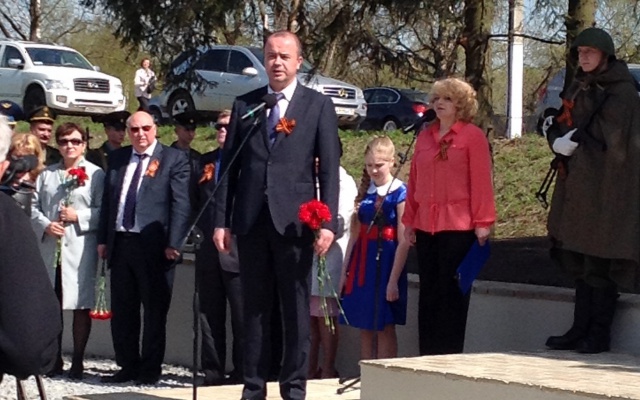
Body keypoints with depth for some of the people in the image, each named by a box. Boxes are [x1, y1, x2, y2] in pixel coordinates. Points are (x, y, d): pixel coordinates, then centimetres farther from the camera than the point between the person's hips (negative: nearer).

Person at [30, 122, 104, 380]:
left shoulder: (95, 174, 1)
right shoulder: (46, 175, 15)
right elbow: (33, 207, 10)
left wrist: (79, 216, -15)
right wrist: (45, 225, -7)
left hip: (80, 249, -4)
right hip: (50, 248, 4)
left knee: (80, 306, -2)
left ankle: (78, 361, 5)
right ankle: (54, 359, 17)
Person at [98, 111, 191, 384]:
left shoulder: (174, 159, -3)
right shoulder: (117, 159, 13)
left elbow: (181, 204, -8)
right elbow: (107, 200, 15)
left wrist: (173, 244, -14)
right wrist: (103, 239, 9)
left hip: (154, 246, -5)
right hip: (120, 243, 5)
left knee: (155, 311, 3)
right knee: (122, 310, 10)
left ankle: (150, 369, 11)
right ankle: (128, 366, 20)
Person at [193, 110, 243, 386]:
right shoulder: (204, 162, 16)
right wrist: (197, 231, 7)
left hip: (238, 249, -6)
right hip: (208, 251, 6)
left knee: (242, 318, -1)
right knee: (209, 317, 8)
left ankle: (242, 374, 5)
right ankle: (212, 373, 13)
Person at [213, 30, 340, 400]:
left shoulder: (319, 106, 3)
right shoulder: (244, 104, 10)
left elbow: (329, 170, -1)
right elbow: (229, 165, 9)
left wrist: (328, 223, -9)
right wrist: (222, 221, 3)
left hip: (295, 220, -2)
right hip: (251, 219, 3)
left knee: (296, 308, 2)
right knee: (255, 306, 7)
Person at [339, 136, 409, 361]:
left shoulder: (400, 193, -7)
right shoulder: (364, 192, 10)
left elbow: (403, 241, -11)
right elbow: (355, 235, 14)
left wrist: (393, 280, -15)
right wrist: (345, 272, 11)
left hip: (386, 261, -6)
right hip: (362, 263, 6)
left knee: (385, 328, -2)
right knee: (365, 328, 7)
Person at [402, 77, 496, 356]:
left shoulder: (473, 136, -1)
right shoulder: (424, 137, 15)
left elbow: (481, 182, -6)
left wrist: (482, 222, -11)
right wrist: (409, 220, 14)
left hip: (458, 227, -6)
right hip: (425, 226, 6)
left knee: (451, 292, -2)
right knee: (428, 293, 7)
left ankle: (449, 357, 2)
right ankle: (427, 356, 12)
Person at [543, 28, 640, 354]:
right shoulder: (578, 88, 15)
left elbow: (613, 138, -16)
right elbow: (557, 130, 11)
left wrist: (573, 139, -9)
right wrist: (559, 141, -11)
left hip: (608, 187, -7)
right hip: (577, 184, 7)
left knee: (601, 264, -4)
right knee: (580, 263, 8)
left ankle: (599, 335, 1)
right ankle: (581, 330, 13)